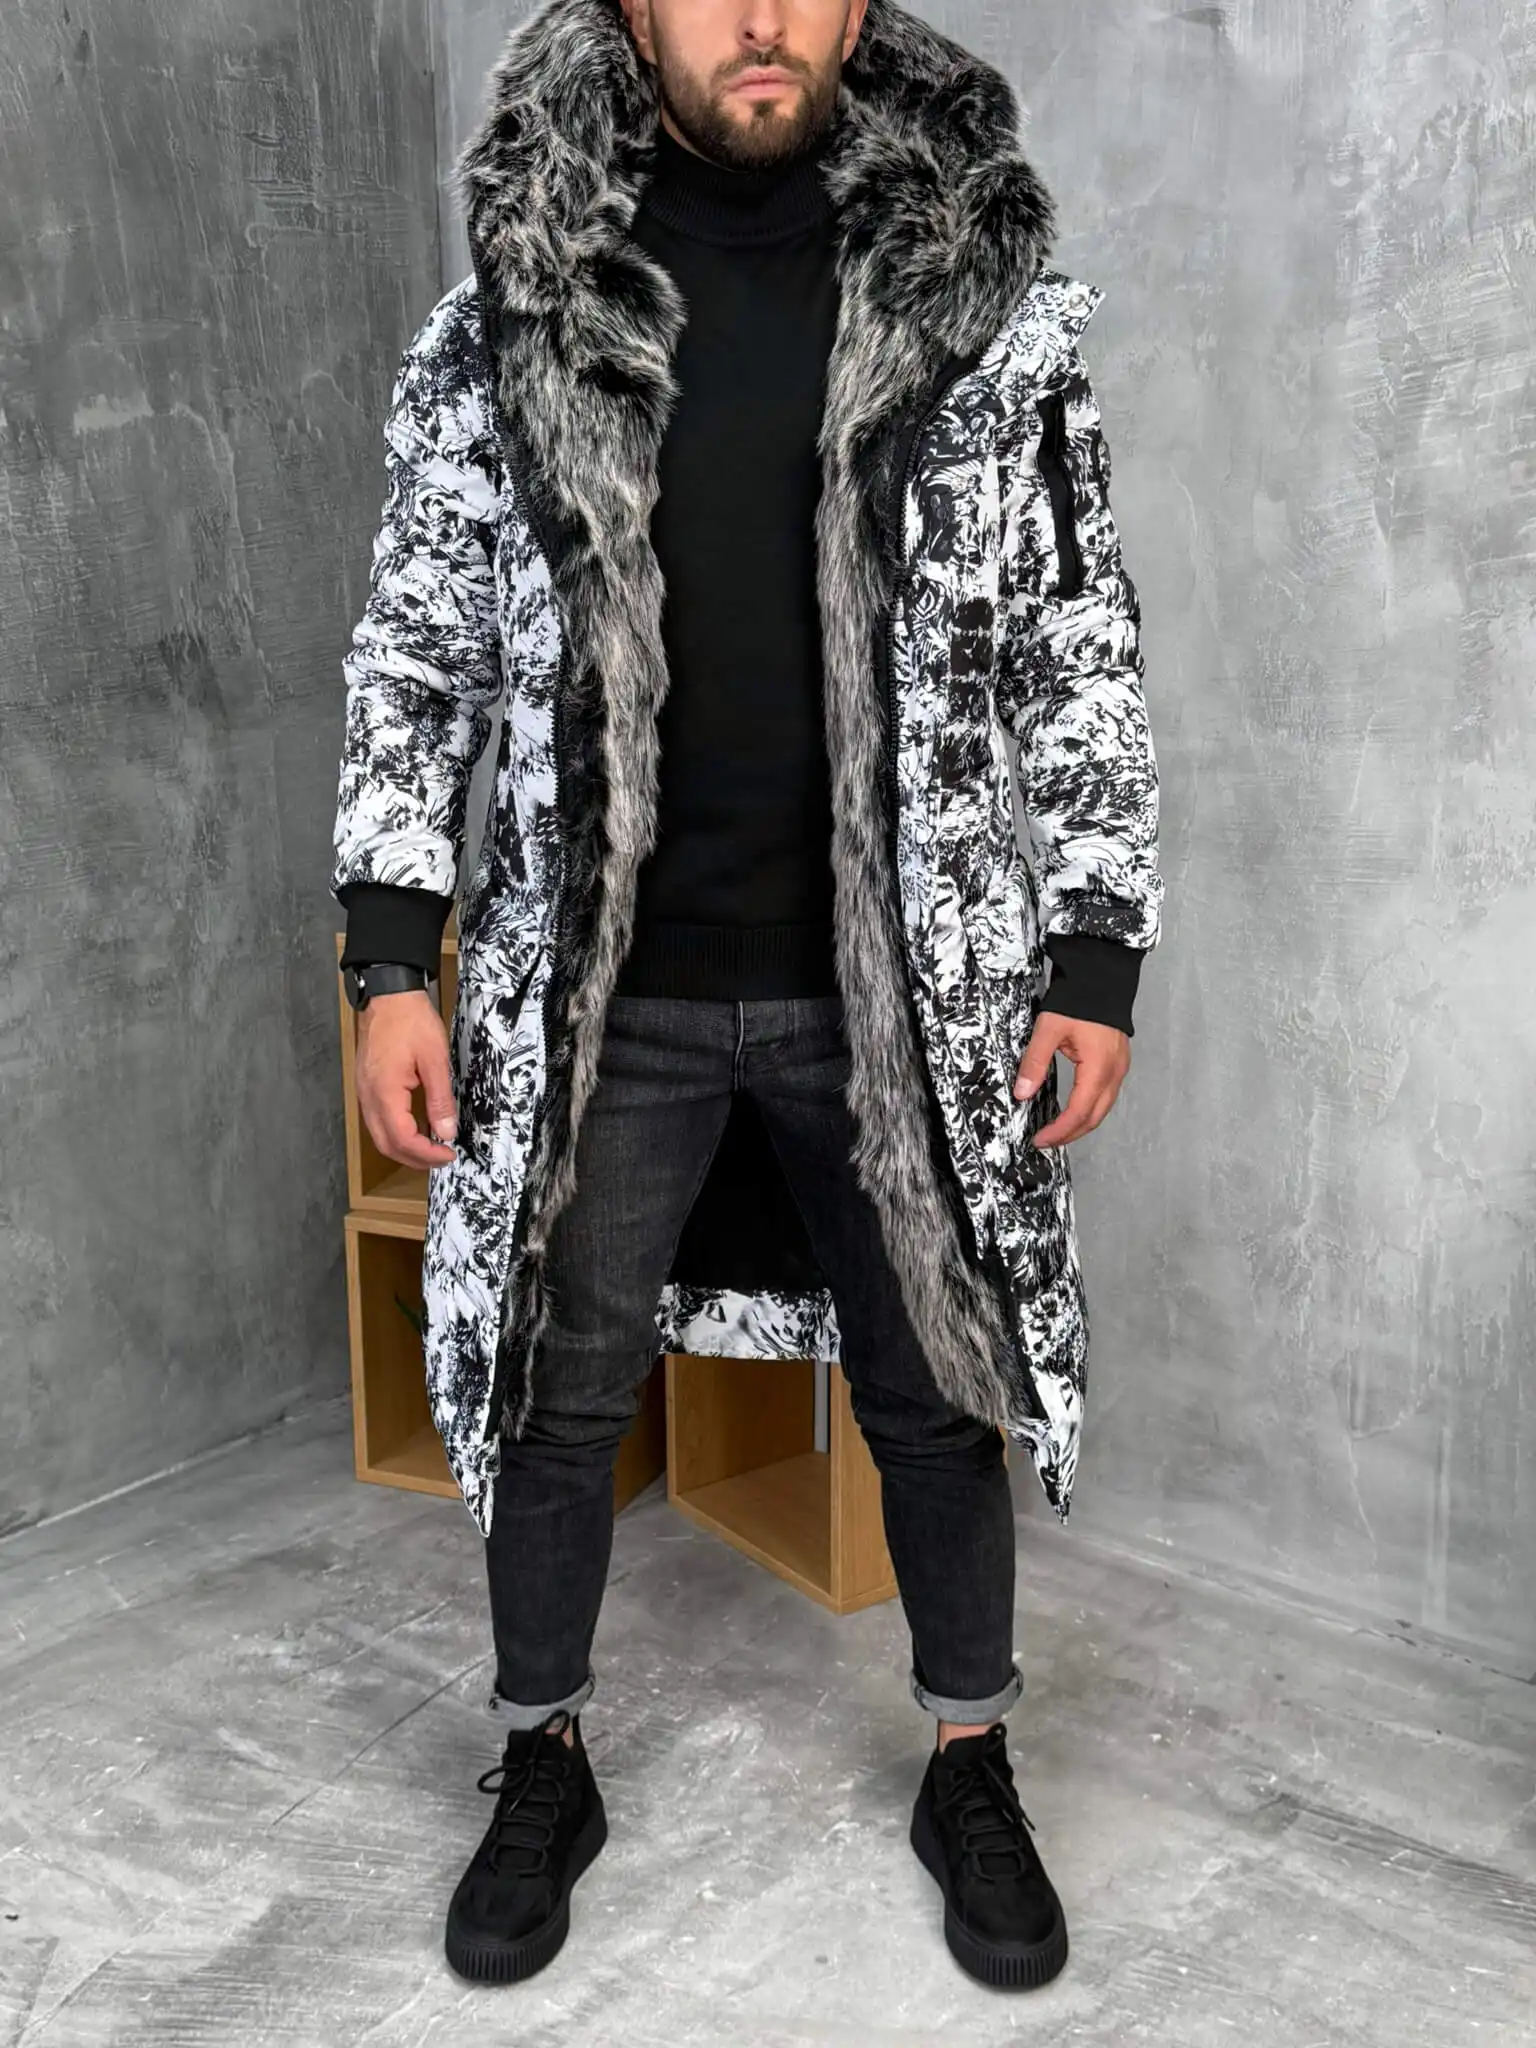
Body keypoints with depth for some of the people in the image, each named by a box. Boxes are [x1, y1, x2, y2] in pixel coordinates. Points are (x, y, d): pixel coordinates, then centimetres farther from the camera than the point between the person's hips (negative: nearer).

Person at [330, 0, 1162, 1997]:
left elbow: (1084, 648, 1)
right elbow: (416, 649, 3)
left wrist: (1095, 962, -3)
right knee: (560, 1396, 12)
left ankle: (972, 1773, 37)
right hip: (601, 992, 1)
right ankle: (546, 1770, 37)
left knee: (938, 1394, 13)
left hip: (900, 986, 0)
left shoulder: (989, 293, -1)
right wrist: (392, 961, -3)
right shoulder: (511, 306, 0)